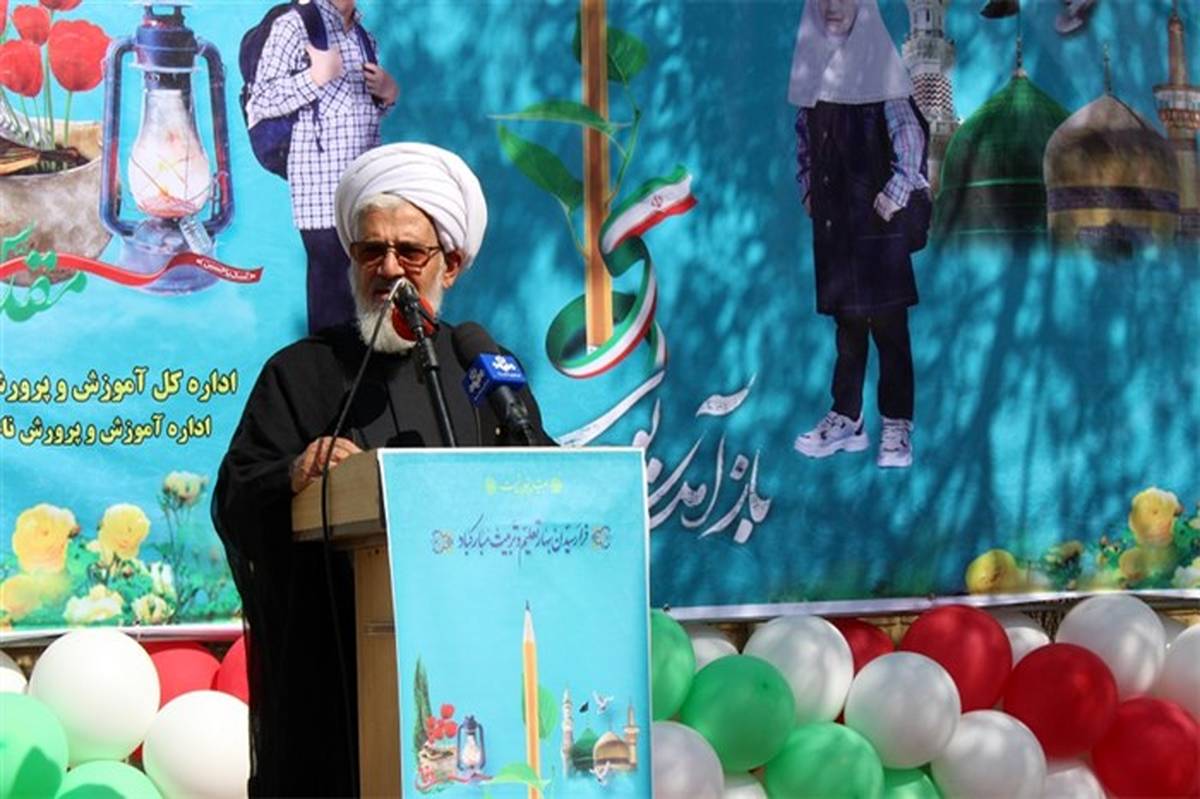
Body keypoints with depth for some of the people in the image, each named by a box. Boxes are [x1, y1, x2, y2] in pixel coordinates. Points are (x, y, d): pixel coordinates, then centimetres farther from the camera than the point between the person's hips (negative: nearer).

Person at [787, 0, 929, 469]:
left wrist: (897, 192, -12)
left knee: (887, 321, -3)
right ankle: (847, 419, 16)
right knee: (846, 319, 10)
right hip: (832, 217, 5)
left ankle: (897, 426, 0)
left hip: (875, 216, -5)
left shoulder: (877, 61, -6)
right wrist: (808, 189, 13)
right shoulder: (814, 64, 10)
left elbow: (910, 133, -9)